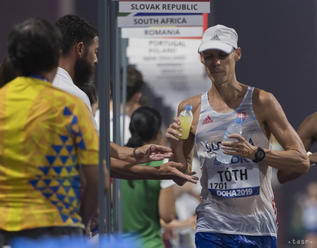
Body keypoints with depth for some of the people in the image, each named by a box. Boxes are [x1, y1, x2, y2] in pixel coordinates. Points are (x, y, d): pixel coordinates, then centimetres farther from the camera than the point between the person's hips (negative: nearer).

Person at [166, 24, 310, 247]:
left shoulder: (262, 102, 1)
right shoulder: (191, 109, 7)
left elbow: (302, 162, -3)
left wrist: (255, 153, -16)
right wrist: (176, 147, -6)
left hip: (259, 228, -1)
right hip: (212, 227, 1)